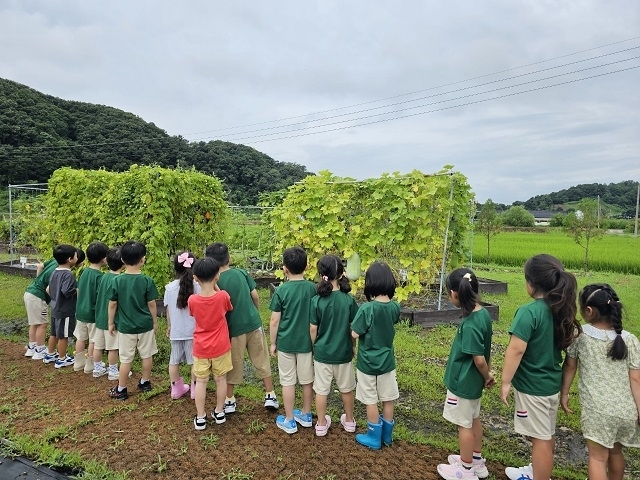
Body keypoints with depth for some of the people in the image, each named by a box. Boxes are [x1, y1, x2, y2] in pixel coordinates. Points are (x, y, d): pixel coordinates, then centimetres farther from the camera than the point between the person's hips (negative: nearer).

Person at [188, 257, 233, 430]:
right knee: (220, 379, 16)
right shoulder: (223, 296, -18)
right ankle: (219, 412, 29)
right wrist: (216, 288, 1)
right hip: (220, 347, 0)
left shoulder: (192, 300, -15)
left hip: (200, 348, 0)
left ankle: (200, 418, 21)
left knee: (201, 381, 13)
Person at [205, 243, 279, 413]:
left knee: (233, 365, 14)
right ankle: (270, 396, 22)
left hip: (234, 328, -2)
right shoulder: (242, 272, -4)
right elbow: (255, 296, 0)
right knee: (262, 361, 15)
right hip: (253, 323, 3)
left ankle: (229, 401, 27)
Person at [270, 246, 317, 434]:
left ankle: (289, 421, 19)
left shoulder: (281, 291, -13)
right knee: (307, 380, 16)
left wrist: (273, 343, 3)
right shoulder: (312, 288, -5)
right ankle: (306, 415, 31)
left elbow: (275, 321, -10)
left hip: (286, 342, -3)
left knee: (288, 382, 9)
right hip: (306, 342, 3)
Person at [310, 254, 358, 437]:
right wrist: (353, 347, 11)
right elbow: (354, 328, -5)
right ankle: (349, 420, 36)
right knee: (346, 388, 20)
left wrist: (314, 347, 9)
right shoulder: (349, 300, -12)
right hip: (343, 352, 1)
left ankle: (321, 425, 27)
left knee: (321, 390, 14)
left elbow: (313, 329, -8)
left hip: (322, 352, -1)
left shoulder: (316, 301, -15)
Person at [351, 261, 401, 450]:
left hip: (368, 362, -4)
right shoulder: (395, 307, -9)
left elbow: (355, 334, -18)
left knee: (371, 401, 12)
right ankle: (386, 435, 34)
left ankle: (374, 438, 26)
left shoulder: (367, 308, -25)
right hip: (387, 360, 5)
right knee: (388, 400, 18)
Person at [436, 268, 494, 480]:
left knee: (464, 424, 10)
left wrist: (487, 377, -6)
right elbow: (485, 350, 6)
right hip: (472, 380, 9)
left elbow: (479, 359, -25)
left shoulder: (470, 323, -30)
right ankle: (477, 462, 41)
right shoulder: (483, 313, -3)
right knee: (473, 419, 23)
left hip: (463, 382, -9)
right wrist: (487, 375, 14)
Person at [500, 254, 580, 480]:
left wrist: (506, 382, -18)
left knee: (540, 437, 6)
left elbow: (516, 349, -26)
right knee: (547, 434, 24)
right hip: (552, 382, 9)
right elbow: (567, 342, 14)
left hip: (532, 385, -9)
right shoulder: (561, 309, 0)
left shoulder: (529, 312, -25)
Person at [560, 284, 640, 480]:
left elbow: (569, 366, 1)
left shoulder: (579, 335, -9)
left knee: (597, 458, 6)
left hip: (597, 410, -4)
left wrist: (564, 394, 14)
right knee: (615, 452, 25)